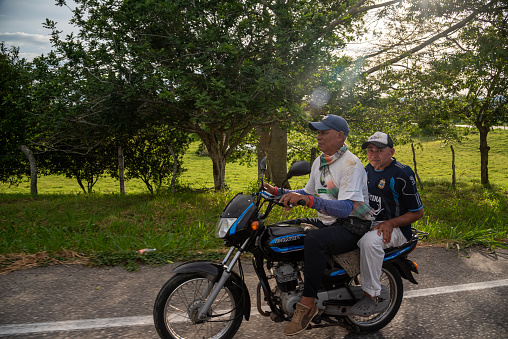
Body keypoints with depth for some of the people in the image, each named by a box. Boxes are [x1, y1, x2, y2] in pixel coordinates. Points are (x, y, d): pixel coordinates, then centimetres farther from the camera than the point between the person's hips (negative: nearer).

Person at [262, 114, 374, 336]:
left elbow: (346, 208, -30)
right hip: (326, 222, 9)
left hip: (352, 226, -9)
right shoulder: (319, 162, 12)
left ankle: (307, 303, -25)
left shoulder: (351, 164, -17)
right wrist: (278, 192, 8)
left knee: (314, 240, -37)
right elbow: (308, 193, 22)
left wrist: (308, 199, -42)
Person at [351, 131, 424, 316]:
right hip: (367, 222, 8)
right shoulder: (368, 170, 10)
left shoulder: (402, 174, -13)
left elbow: (417, 212, -10)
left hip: (396, 228, -8)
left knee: (369, 241, -37)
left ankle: (371, 295, -24)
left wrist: (391, 223, -22)